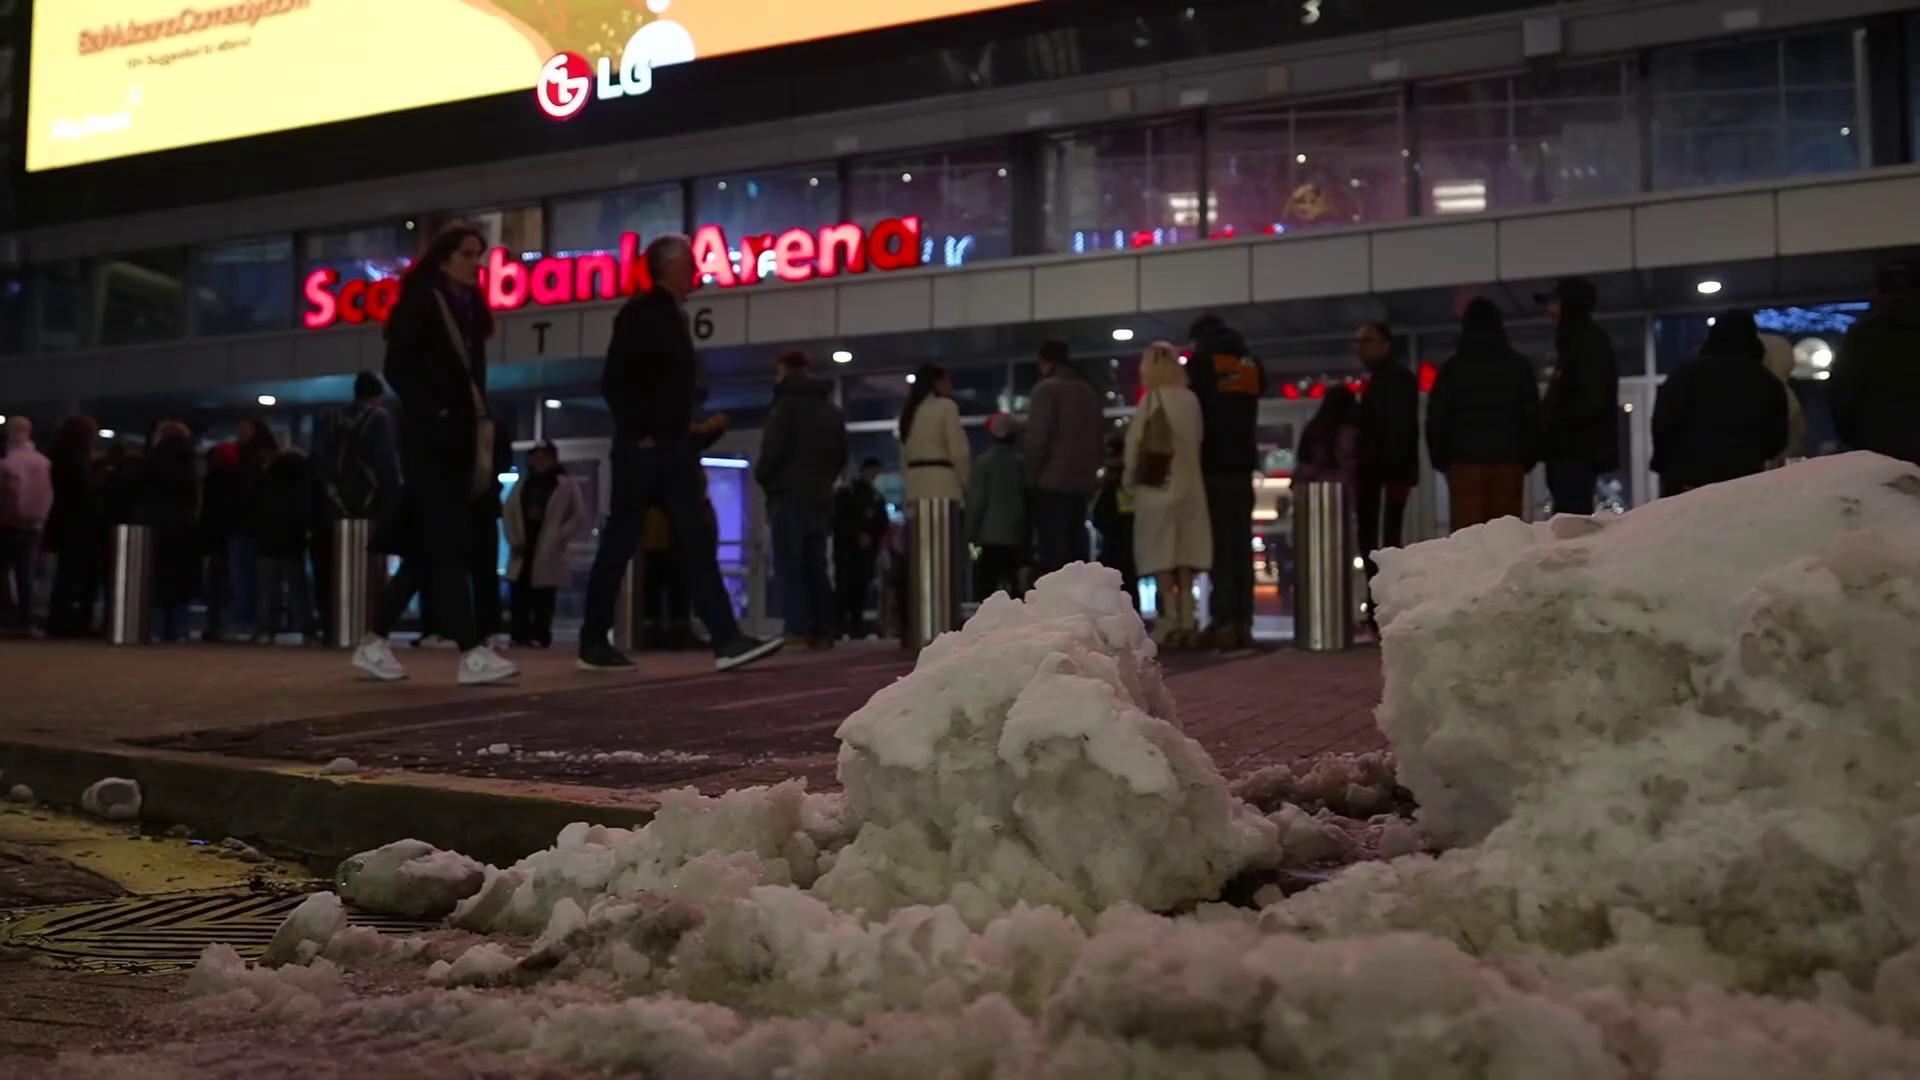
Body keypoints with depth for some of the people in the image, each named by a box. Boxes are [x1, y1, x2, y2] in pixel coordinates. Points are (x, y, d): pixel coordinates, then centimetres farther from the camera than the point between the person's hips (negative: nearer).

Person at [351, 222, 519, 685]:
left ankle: (375, 642, 16)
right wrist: (437, 413, -18)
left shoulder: (470, 308, 18)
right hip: (430, 439, -8)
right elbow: (397, 370, -10)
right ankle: (471, 653, -16)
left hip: (464, 440, 8)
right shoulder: (419, 303, -2)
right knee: (449, 543, -12)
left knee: (430, 547, 7)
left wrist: (485, 426, 8)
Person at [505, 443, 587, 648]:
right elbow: (509, 513, 11)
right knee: (520, 596, 0)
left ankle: (540, 637, -1)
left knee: (543, 599, -3)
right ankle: (519, 636, 4)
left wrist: (560, 537, -8)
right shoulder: (522, 485, 14)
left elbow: (581, 518, -3)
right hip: (523, 550, 4)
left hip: (548, 553, -4)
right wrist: (514, 540, 0)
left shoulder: (566, 485, 0)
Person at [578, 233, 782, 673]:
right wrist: (640, 433, -14)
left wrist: (692, 430, 13)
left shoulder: (674, 317, 18)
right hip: (643, 449, -8)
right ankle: (594, 644, 7)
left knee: (696, 544, 0)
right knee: (619, 544, -2)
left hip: (673, 450, 8)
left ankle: (728, 641, -4)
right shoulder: (640, 312, -7)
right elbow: (614, 382, -14)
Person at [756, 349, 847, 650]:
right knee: (816, 566, 8)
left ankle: (798, 632, -15)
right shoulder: (832, 410, 19)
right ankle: (822, 631, 3)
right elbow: (841, 456, 20)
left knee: (790, 566, -9)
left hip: (790, 496, -7)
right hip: (820, 497, 7)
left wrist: (763, 478, 3)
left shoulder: (788, 403, -5)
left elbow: (773, 449, -12)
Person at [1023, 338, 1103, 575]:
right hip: (1081, 480, 7)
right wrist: (1090, 471, 17)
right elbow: (1098, 435, 16)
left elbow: (1038, 438, -12)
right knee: (1076, 545, 9)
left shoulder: (1047, 388, -6)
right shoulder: (1089, 390, 15)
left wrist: (1031, 475, -4)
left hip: (1051, 480, -7)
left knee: (1052, 547, -9)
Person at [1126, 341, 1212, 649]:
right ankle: (1186, 621, 7)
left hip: (1157, 485, -6)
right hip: (1188, 484, 6)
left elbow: (1142, 443, -8)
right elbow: (1198, 440, 10)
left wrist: (1132, 477, 4)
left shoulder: (1153, 400, -11)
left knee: (1160, 554, -3)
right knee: (1183, 554, 8)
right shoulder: (1191, 399, 5)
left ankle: (1170, 620, -7)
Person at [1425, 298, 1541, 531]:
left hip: (1466, 460, -2)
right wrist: (1527, 458, 15)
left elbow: (1436, 419, 1)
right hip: (1509, 461, 2)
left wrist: (1440, 459, 11)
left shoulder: (1453, 368, 2)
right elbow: (1532, 416, 9)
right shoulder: (1519, 366, 9)